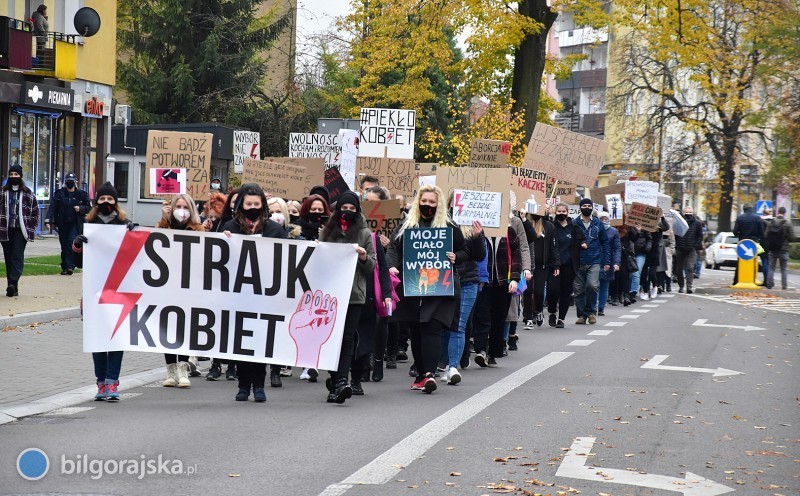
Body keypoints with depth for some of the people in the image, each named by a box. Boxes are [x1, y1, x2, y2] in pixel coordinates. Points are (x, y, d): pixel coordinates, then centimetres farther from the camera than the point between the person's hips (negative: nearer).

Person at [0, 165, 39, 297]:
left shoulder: (27, 193, 5)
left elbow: (35, 212, 8)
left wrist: (31, 229, 2)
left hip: (20, 230, -2)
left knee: (17, 256, -13)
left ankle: (13, 283, -22)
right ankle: (13, 287, 9)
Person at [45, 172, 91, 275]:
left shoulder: (81, 194, 4)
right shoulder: (59, 194, 5)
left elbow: (89, 208, 9)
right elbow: (52, 208, -3)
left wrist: (80, 208, -12)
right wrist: (48, 220, -15)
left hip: (75, 224, -2)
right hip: (62, 224, 2)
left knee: (72, 243, -17)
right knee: (64, 247, 6)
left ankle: (70, 266, -15)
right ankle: (65, 267, 13)